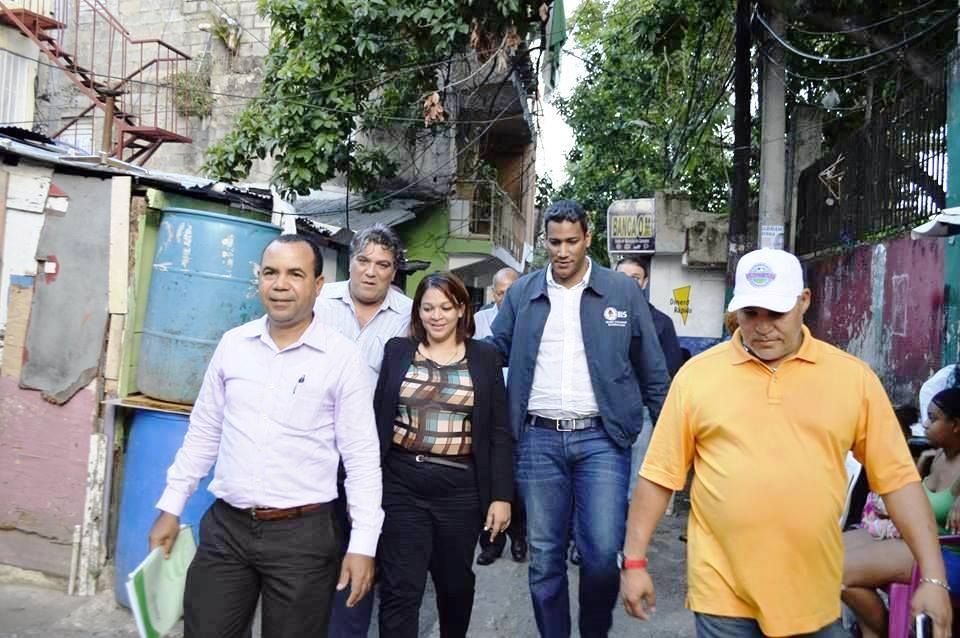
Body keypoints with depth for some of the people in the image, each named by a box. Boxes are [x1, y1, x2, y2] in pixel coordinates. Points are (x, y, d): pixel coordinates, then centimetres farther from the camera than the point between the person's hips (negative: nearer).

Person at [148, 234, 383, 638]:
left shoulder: (343, 358, -8)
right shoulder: (232, 344, 3)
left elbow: (362, 456, -7)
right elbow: (203, 433, 12)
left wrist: (363, 543, -10)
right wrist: (171, 507, 11)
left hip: (303, 533, -3)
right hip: (225, 527, 3)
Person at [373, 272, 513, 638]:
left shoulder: (484, 357, 3)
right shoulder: (397, 351, 4)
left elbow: (499, 433, 2)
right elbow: (377, 420, 5)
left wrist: (501, 495, -4)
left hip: (460, 488, 1)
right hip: (400, 485, 0)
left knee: (456, 582, 17)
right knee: (400, 590, 0)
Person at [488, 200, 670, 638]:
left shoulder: (623, 292, 3)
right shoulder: (521, 294, 7)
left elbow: (652, 372, 7)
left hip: (601, 438, -1)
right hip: (538, 439, 2)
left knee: (602, 554, -5)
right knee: (544, 559, 9)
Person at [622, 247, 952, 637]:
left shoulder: (853, 376, 0)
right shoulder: (696, 374, -3)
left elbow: (896, 476, 2)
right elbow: (660, 474, 0)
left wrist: (933, 576, -3)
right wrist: (634, 561, 0)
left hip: (814, 594, 2)